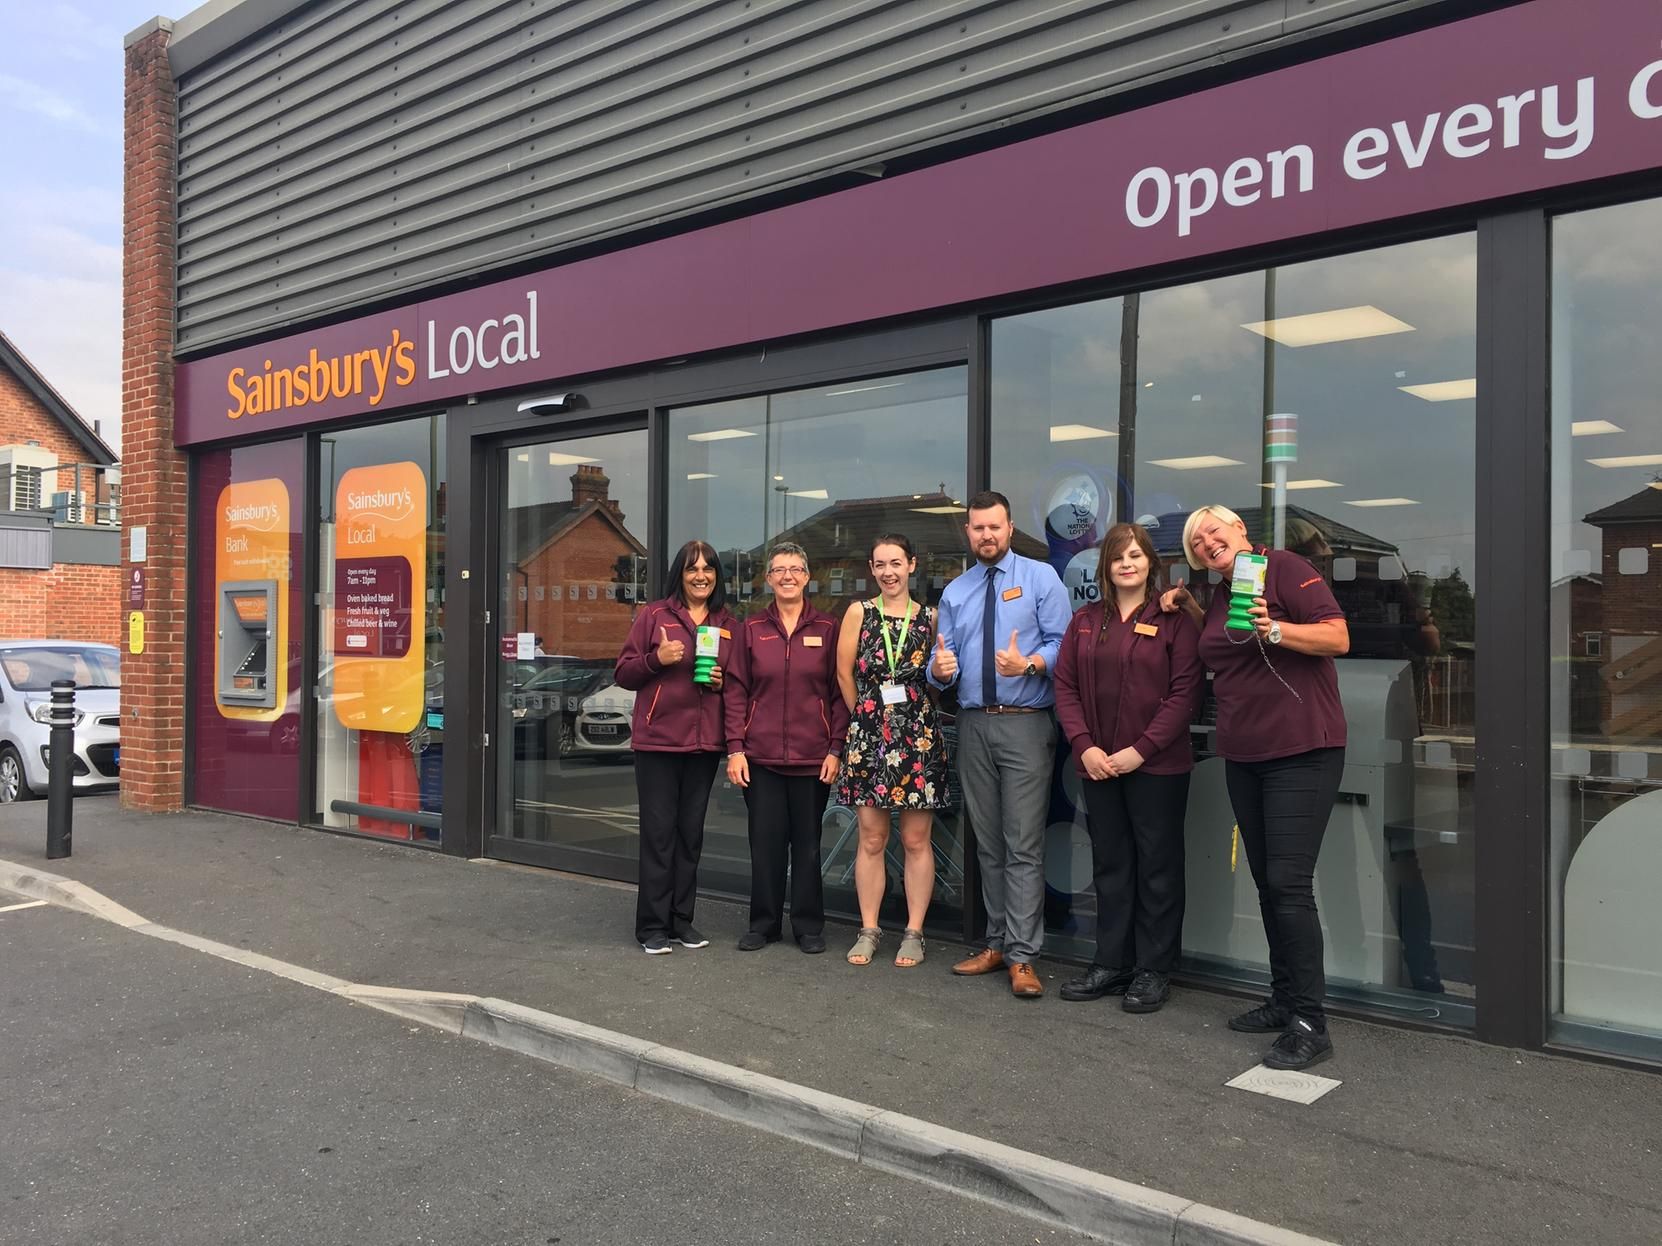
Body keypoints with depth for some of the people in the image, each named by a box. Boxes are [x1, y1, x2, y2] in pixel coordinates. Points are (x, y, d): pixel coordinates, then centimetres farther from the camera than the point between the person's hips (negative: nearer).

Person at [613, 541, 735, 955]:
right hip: (657, 739, -4)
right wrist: (657, 659, -15)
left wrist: (723, 681, -1)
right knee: (659, 832, -2)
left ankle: (681, 920, 19)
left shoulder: (729, 625, 12)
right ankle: (652, 925, 7)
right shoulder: (654, 616, 1)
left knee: (691, 833, 9)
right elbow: (623, 673, 1)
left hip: (704, 743, 4)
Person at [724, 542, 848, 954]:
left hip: (812, 757, -1)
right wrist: (735, 748, -3)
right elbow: (735, 690, 4)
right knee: (765, 842, 5)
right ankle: (763, 923, 20)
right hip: (761, 756, 1)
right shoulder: (751, 629, 6)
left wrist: (836, 749, -4)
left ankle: (809, 926, 19)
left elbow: (840, 692, 2)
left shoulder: (827, 629, 3)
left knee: (808, 842, 7)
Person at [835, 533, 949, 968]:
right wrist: (868, 716, 6)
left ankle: (914, 933, 13)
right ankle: (869, 929, 16)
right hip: (869, 734, 0)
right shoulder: (859, 612, 3)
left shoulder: (930, 618, 5)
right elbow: (845, 674, 4)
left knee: (916, 840, 4)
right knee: (871, 839, 6)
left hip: (920, 736, 0)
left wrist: (913, 716, -2)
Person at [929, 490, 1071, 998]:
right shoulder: (955, 592, 14)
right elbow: (943, 663, 9)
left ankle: (1022, 957, -2)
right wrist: (940, 669, -14)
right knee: (987, 844, 12)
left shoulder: (1040, 577, 1)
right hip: (973, 725, 5)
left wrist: (1029, 663, -26)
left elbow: (1062, 643, -7)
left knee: (1024, 846, -7)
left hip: (1025, 724, -5)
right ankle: (997, 943, 22)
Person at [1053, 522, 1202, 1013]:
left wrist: (1141, 750, -15)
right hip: (1098, 765, 4)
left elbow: (1185, 692, -10)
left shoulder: (1174, 620, -4)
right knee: (1110, 865, 12)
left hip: (1157, 766, -4)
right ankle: (1111, 963, 22)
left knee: (1158, 867, 5)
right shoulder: (1085, 622, 10)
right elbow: (1065, 686, 5)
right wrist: (1084, 746, -8)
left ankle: (1153, 970, 15)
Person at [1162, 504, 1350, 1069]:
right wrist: (1188, 607, 17)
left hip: (1301, 753, -8)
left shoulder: (1285, 568, -7)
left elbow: (1338, 638, -13)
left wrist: (1274, 629, -26)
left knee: (1289, 884, -12)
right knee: (1267, 883, 13)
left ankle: (1309, 1025, -6)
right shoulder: (1219, 597, 16)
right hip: (1244, 757, 8)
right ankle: (1283, 1000, 24)